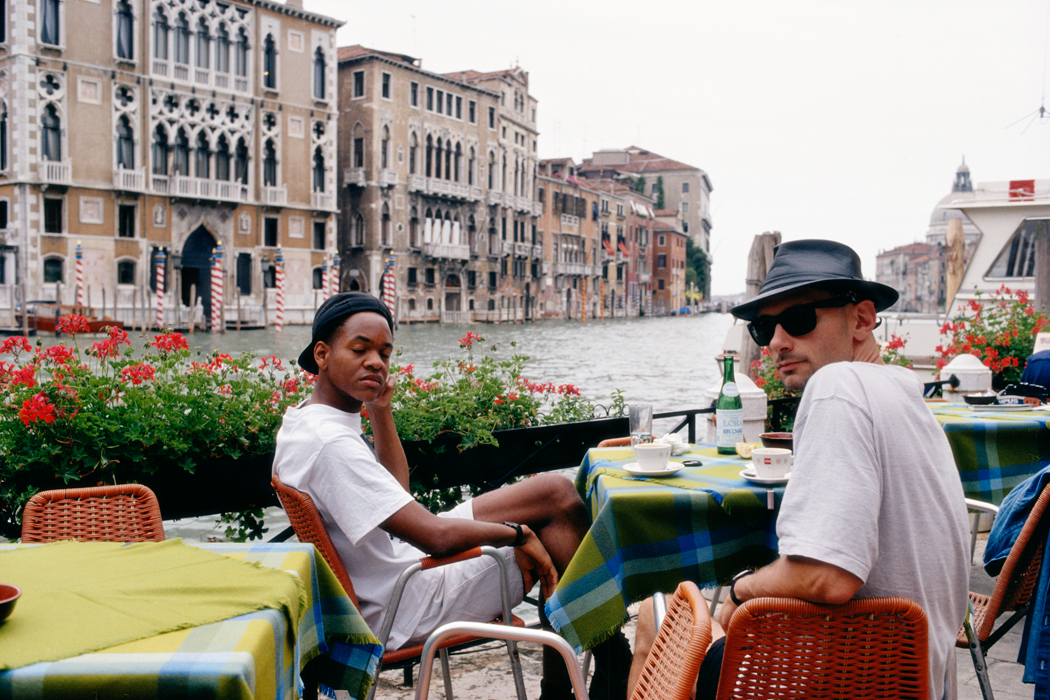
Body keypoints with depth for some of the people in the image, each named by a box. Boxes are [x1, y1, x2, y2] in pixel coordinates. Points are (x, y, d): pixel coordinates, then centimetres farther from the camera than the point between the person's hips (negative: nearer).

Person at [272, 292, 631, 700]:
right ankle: (612, 663, 8)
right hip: (403, 611, -10)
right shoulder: (330, 443, -27)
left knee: (556, 493, 7)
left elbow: (396, 490, 21)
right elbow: (436, 537, -30)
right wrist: (517, 532, -14)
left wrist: (380, 410, 9)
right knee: (556, 523, -7)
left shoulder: (305, 419, 6)